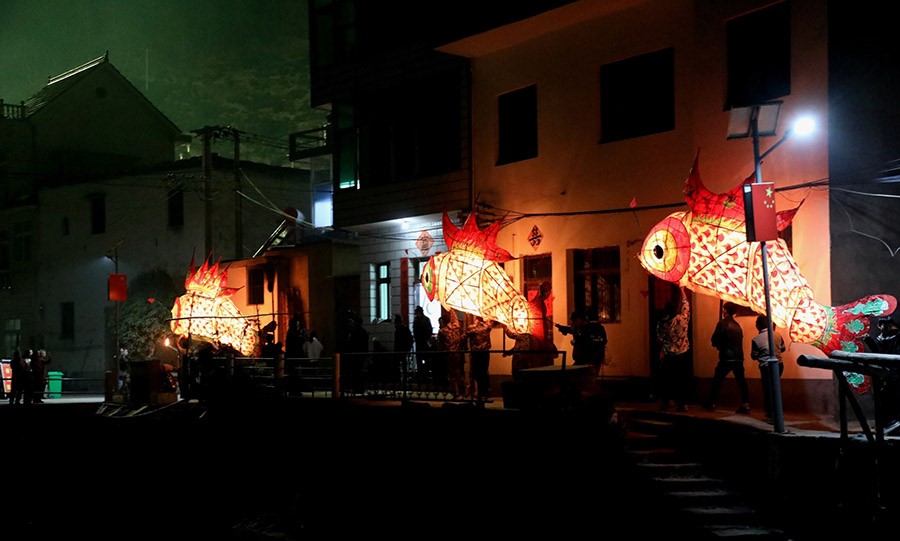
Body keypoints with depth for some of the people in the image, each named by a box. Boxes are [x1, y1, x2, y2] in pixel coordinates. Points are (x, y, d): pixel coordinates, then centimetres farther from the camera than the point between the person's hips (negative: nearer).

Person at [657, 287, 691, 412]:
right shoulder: (682, 319, -10)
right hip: (683, 355, -1)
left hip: (668, 357, 1)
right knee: (682, 380, 4)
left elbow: (660, 340, 3)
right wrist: (681, 289, 14)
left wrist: (661, 354, 18)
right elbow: (685, 305, 4)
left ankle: (665, 402, 15)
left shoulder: (661, 324, -6)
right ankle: (682, 403, 4)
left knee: (666, 380, 10)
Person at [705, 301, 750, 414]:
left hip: (726, 358, -5)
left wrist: (718, 345, 13)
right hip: (739, 357, 5)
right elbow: (740, 340, 17)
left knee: (717, 380, 5)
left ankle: (711, 403, 8)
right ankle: (745, 404, -1)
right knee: (741, 381, 5)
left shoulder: (722, 323, -6)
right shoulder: (737, 325, 13)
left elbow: (714, 340, -9)